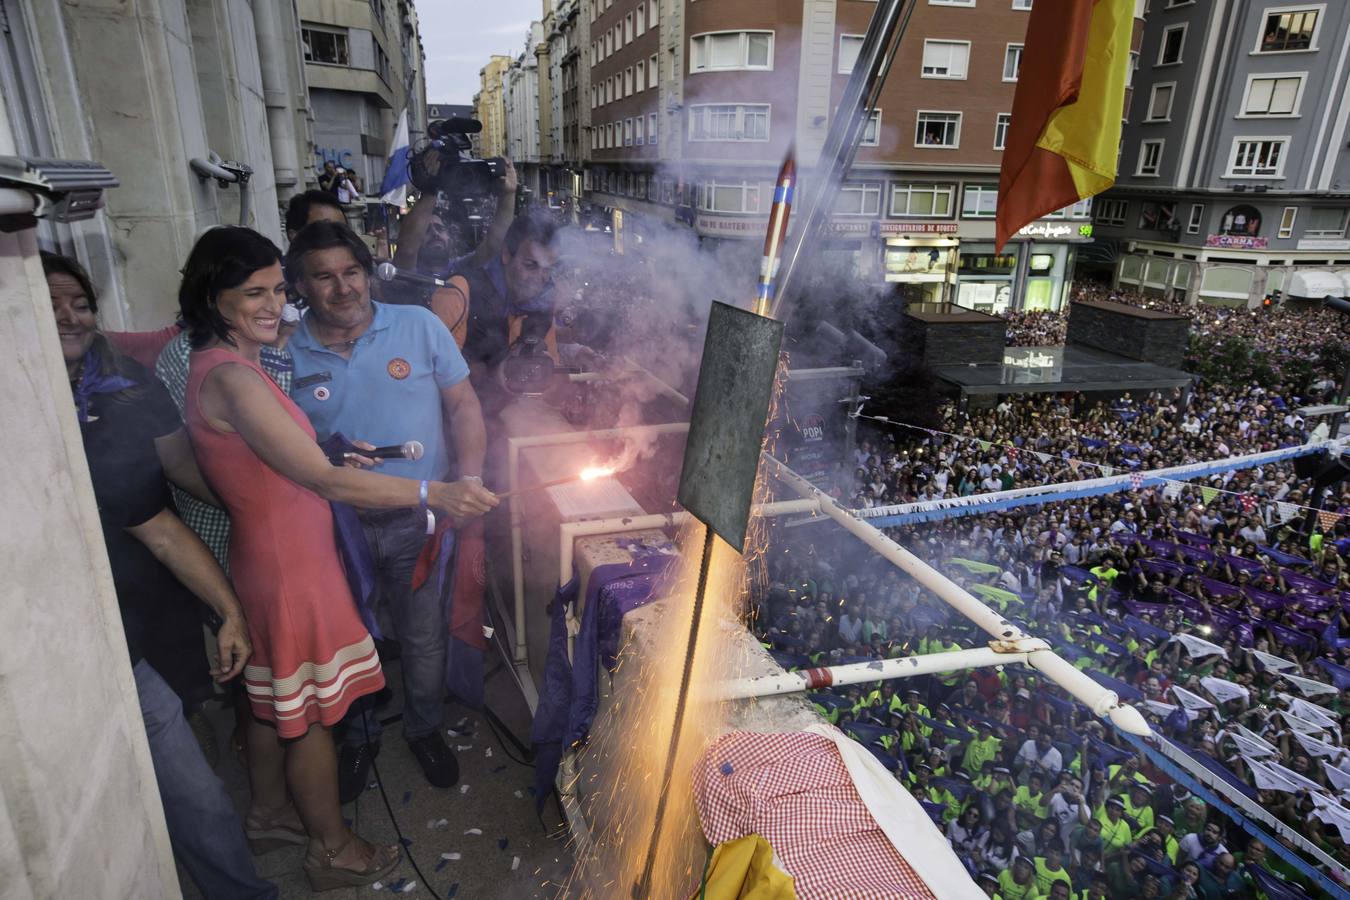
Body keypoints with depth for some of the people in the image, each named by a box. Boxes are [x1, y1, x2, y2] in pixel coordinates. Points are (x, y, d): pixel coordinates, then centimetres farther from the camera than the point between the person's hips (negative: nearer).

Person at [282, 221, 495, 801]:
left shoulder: (418, 326, -5)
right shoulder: (286, 355, -4)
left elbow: (464, 406, -3)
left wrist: (469, 478, -16)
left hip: (418, 520, 0)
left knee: (424, 638, 14)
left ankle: (424, 728, 42)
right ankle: (359, 737, 45)